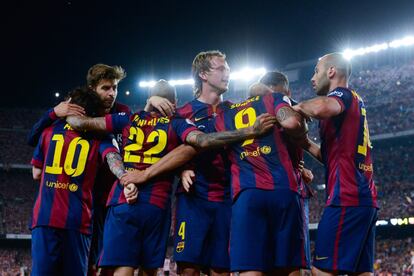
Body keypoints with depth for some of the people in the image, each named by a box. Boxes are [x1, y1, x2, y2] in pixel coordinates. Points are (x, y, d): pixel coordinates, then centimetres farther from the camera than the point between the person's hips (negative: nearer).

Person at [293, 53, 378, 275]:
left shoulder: (343, 94, -2)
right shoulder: (356, 102, 25)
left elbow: (322, 108, -29)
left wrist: (301, 107, -9)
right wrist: (307, 145, 20)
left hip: (346, 199, -9)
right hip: (366, 199, 9)